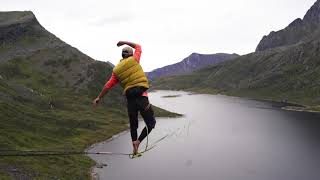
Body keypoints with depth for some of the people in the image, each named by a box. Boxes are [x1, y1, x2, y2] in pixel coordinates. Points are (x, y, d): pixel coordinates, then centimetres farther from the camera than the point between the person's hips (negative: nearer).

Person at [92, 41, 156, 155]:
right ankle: (138, 142, -13)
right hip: (142, 97, -4)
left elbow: (108, 85, 8)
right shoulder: (134, 60, 3)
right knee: (151, 123, 5)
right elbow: (138, 47, 21)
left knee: (133, 125, 18)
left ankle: (134, 148, 18)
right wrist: (125, 42, 32)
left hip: (130, 99, 4)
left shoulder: (116, 70, 10)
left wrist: (99, 97, 17)